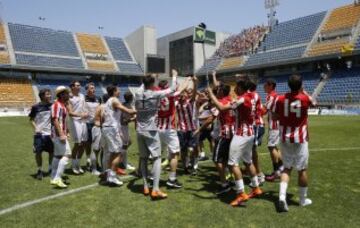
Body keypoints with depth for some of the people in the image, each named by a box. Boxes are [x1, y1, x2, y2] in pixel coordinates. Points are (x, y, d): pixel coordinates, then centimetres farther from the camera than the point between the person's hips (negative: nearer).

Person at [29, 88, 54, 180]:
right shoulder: (36, 107, -4)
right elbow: (31, 119, 5)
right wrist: (35, 127, -9)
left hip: (50, 133, 2)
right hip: (39, 134, -1)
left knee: (52, 152, 7)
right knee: (38, 152, 0)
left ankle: (51, 169, 27)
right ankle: (40, 170, 18)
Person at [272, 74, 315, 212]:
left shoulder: (280, 99, -5)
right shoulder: (305, 98, -9)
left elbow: (274, 117, 3)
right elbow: (313, 103, 15)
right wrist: (303, 92, 26)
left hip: (285, 139, 2)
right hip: (300, 139, -2)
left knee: (287, 168, 12)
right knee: (302, 169, 10)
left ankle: (282, 196, -3)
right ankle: (303, 199, 24)